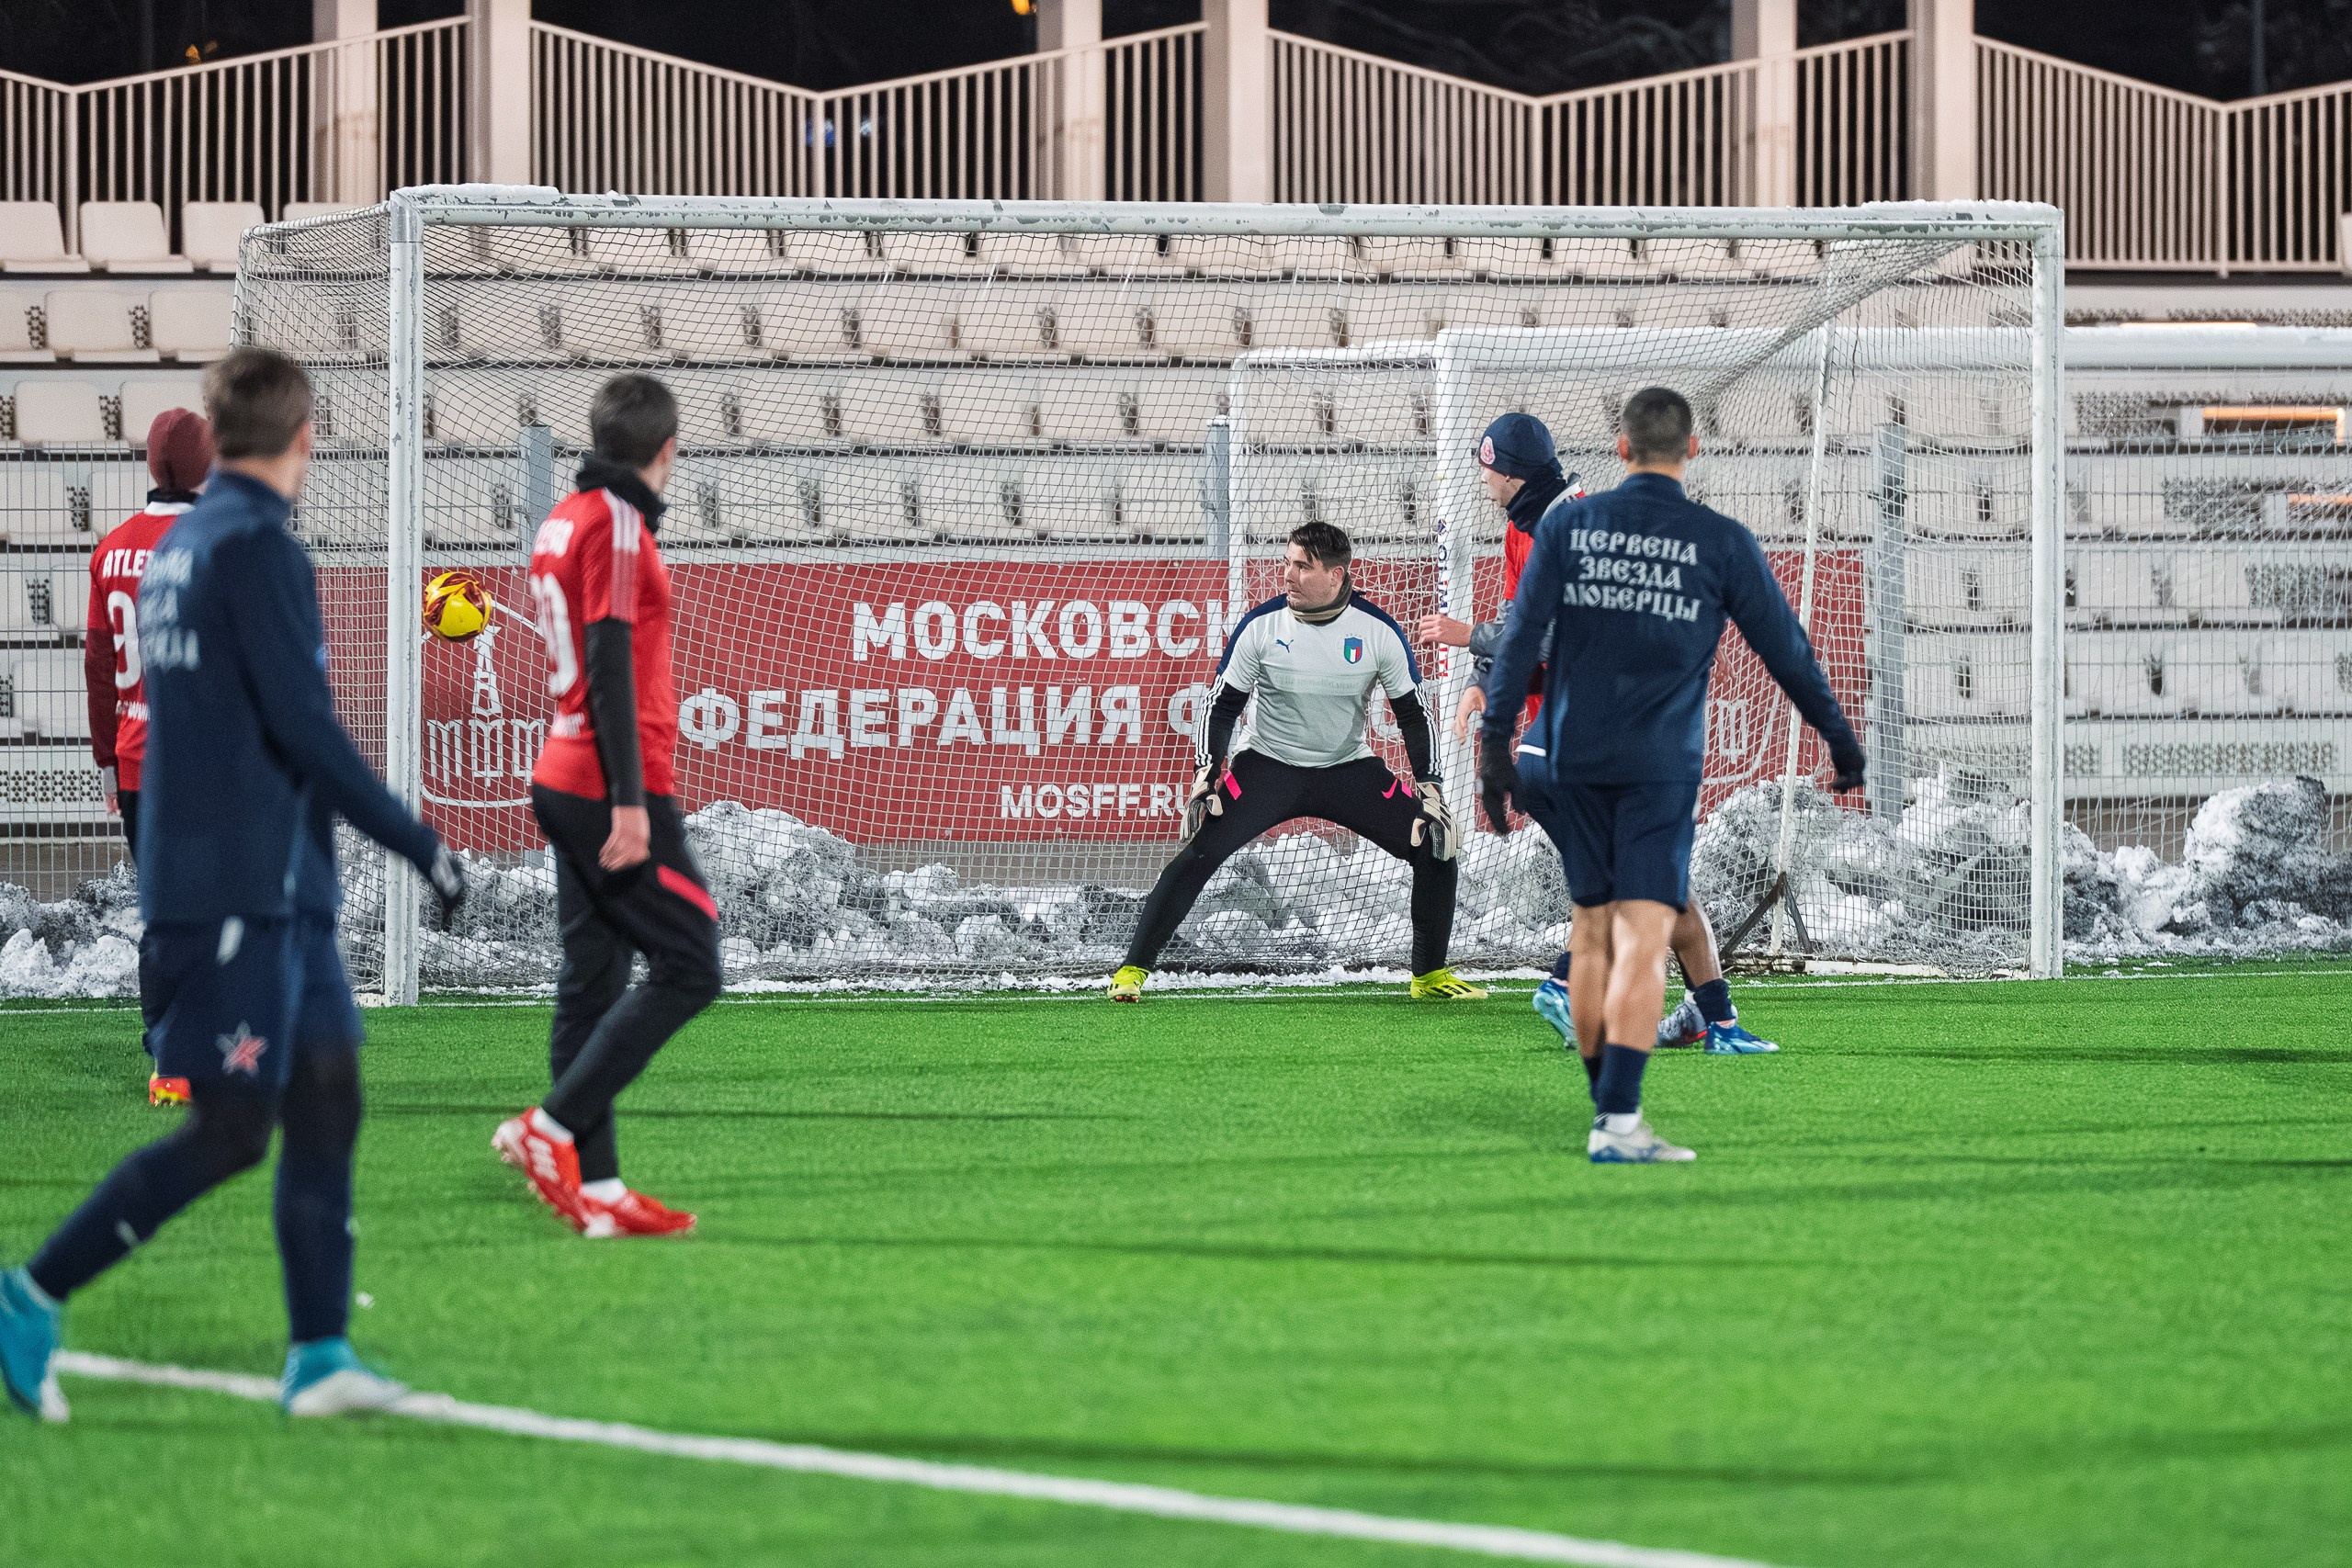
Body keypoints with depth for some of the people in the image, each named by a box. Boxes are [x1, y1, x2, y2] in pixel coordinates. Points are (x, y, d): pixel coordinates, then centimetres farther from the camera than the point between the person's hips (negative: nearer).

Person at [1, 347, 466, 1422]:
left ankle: (318, 1356, 6)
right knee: (229, 1133, -7)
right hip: (240, 891, -9)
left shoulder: (178, 546, 14)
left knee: (326, 1103, 7)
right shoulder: (256, 548, -14)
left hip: (278, 891, 9)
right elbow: (302, 726, -18)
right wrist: (420, 846, -12)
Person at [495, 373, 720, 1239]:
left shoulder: (564, 519, 15)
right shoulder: (615, 524, -12)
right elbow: (610, 662, -19)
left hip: (565, 782, 10)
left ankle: (596, 1186, 8)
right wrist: (630, 800, -23)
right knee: (687, 966, -7)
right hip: (614, 789, -10)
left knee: (593, 984, 8)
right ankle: (551, 1128, -12)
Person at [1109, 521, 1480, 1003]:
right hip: (1269, 766, -2)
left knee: (1435, 850, -9)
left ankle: (1430, 975, 10)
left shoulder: (1378, 631, -10)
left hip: (1350, 771, 2)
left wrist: (1429, 788, -8)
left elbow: (1412, 713, -1)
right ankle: (1133, 969, -11)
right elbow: (1224, 704, -4)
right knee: (1200, 852, -20)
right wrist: (1207, 776, -15)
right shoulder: (1261, 625, -12)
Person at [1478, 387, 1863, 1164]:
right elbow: (1785, 648, 5)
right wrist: (1840, 739, 17)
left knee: (1591, 933, 14)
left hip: (1572, 756, 3)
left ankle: (1604, 1108, 22)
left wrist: (1496, 745, 3)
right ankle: (1619, 1124, -18)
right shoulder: (1721, 542, -2)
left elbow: (1520, 638, -1)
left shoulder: (1567, 525, 3)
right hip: (1660, 766, -3)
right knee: (1643, 939, -8)